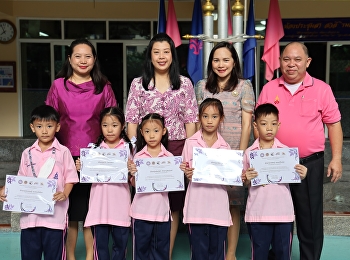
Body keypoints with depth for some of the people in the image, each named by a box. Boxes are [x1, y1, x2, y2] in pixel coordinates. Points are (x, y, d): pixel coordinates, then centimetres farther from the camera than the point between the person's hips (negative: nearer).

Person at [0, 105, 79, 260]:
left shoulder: (63, 152, -1)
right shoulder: (27, 153, 9)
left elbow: (70, 178, 0)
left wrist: (65, 194, -17)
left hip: (54, 215, -3)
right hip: (29, 215, 3)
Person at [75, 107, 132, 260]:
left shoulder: (127, 148, 1)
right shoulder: (95, 148, 7)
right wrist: (81, 168, -9)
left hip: (120, 205, -1)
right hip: (99, 204, 2)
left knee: (120, 243, 7)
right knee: (100, 243, 8)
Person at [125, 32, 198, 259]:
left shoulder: (184, 84, 6)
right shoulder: (138, 84, 6)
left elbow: (190, 121, 4)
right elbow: (132, 121, 4)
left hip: (176, 148, 0)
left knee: (173, 204, 5)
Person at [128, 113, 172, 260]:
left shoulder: (169, 157, 0)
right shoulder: (138, 156, 0)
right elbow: (134, 185, 2)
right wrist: (133, 174, -18)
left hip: (161, 209, 0)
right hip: (141, 210, 0)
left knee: (161, 248, 11)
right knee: (141, 246, 11)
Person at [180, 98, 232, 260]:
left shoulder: (225, 147, 8)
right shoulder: (190, 143, 4)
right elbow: (185, 172, 6)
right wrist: (187, 173, -15)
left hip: (218, 207, 1)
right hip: (197, 206, -1)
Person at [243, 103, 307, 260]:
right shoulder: (249, 153, 1)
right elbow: (245, 183, 8)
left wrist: (301, 176, -15)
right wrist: (246, 178, -14)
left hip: (283, 212, 0)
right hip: (257, 213, 0)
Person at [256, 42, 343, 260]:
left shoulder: (321, 89, -1)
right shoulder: (269, 89, 4)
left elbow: (333, 124, 1)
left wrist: (336, 158, -5)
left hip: (310, 164, -2)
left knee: (311, 217, 7)